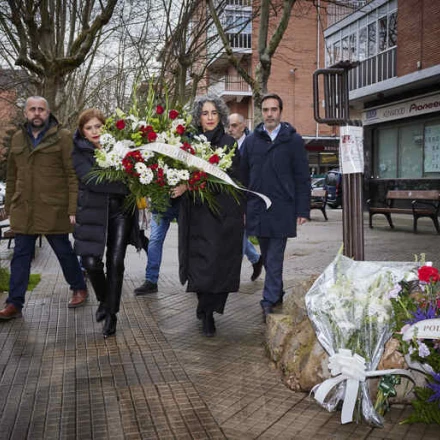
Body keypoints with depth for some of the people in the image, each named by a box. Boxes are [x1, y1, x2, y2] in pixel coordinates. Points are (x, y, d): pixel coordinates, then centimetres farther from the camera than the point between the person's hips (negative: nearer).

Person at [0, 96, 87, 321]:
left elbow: (72, 174, -7)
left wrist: (73, 207, -13)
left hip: (53, 210, -4)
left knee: (64, 251, 8)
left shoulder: (63, 137, -4)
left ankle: (79, 288, 29)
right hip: (23, 211, 5)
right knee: (21, 256, 5)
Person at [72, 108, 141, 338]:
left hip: (121, 209, 1)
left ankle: (111, 314, 15)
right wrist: (129, 188, -26)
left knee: (115, 263, 0)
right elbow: (92, 181, -19)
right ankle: (103, 299, 23)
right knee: (91, 262, -7)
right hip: (93, 211, -1)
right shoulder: (79, 152, -4)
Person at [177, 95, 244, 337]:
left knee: (218, 260, -3)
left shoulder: (228, 143, -1)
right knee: (199, 260, 0)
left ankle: (207, 311, 11)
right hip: (197, 213, 2)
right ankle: (207, 312, 17)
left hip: (223, 212, -2)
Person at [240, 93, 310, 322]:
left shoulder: (293, 140, 0)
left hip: (281, 209, -4)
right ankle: (277, 295, 28)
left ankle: (270, 301, 1)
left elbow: (302, 178, -1)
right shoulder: (251, 140, 8)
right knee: (268, 257, 14)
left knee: (274, 258, -3)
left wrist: (302, 210, -5)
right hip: (257, 209, 4)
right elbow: (243, 176, 11)